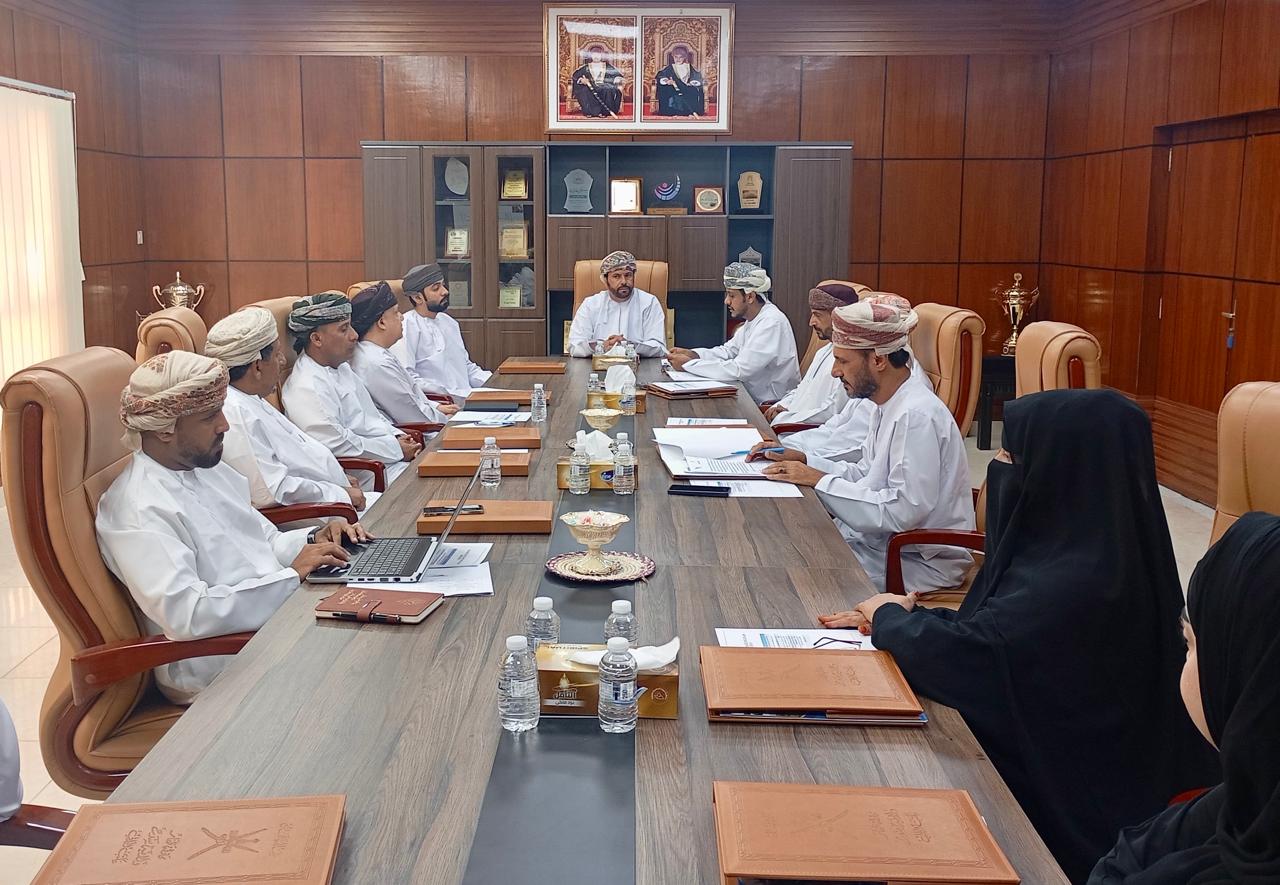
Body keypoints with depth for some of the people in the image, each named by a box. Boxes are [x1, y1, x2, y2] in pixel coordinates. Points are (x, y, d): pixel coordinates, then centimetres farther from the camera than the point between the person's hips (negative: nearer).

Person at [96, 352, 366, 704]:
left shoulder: (207, 467, 13)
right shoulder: (140, 510, -16)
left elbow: (266, 541, 23)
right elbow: (187, 616, -27)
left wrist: (314, 539, 1)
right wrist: (292, 575, -23)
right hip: (220, 669, -9)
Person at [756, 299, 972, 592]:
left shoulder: (917, 416, -24)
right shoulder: (890, 406, 7)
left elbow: (906, 511, -28)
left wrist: (821, 481, -22)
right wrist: (803, 461, 2)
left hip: (923, 561, -9)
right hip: (885, 540, 9)